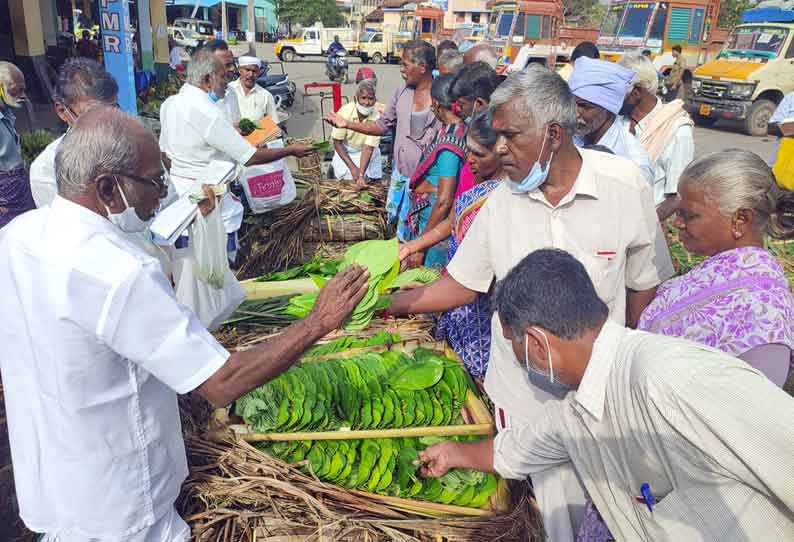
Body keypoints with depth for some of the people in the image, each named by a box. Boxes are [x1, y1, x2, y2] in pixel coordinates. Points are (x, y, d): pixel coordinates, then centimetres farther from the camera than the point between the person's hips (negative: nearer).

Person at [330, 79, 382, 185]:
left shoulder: (376, 118, -27)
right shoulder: (345, 111, -26)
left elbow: (368, 149, -26)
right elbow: (337, 143, -19)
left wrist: (361, 174, -37)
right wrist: (352, 167, -23)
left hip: (367, 153, 1)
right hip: (345, 152, -1)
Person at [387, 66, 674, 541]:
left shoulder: (625, 185, -11)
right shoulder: (501, 203, -5)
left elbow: (645, 288, -2)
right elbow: (460, 285, 1)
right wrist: (393, 303, -8)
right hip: (524, 394, 1)